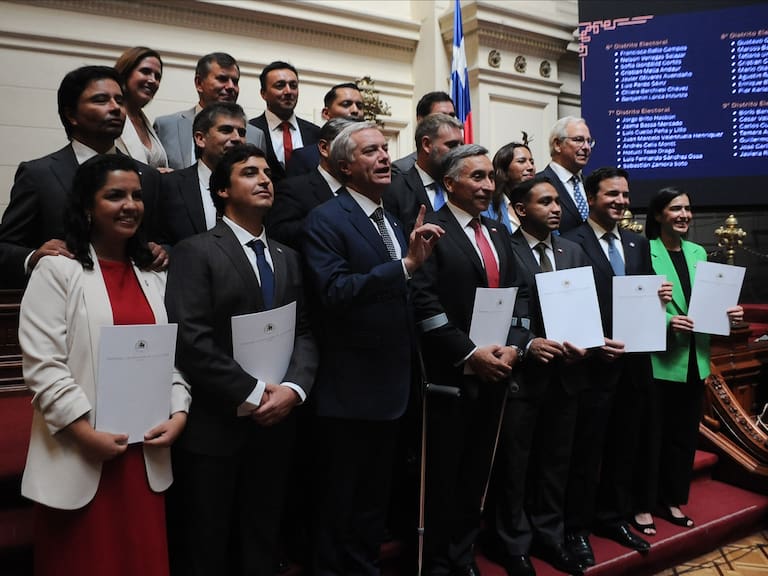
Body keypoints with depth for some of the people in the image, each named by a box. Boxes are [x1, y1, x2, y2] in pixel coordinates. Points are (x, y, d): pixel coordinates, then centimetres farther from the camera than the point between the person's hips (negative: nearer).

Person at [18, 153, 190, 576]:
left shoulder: (153, 276, 13)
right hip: (81, 455, -4)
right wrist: (86, 432, -16)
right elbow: (41, 364, -12)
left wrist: (178, 413, -3)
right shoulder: (57, 270, -5)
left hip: (145, 452, 5)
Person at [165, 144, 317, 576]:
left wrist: (293, 388, -12)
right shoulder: (196, 251, -6)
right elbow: (192, 341, -16)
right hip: (215, 425, -5)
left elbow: (305, 333, 6)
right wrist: (253, 394, -16)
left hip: (275, 422, 5)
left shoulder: (288, 257, 13)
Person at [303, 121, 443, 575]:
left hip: (391, 385, 8)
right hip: (348, 389, -7)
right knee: (338, 502, 10)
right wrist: (407, 264, -30)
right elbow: (334, 292, -27)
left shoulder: (394, 222, 12)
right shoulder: (326, 219, -13)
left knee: (374, 499, 22)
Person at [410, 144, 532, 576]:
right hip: (451, 373, -6)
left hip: (497, 371, 6)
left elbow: (520, 294, 12)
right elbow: (424, 303, -16)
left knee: (477, 470, 15)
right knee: (443, 473, 7)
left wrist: (514, 346, -4)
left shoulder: (499, 234, 15)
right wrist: (470, 353, -18)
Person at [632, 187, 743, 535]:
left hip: (694, 360, 7)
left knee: (684, 435, 16)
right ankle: (643, 506, 19)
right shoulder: (644, 252, -10)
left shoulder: (698, 252, 11)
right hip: (658, 359, -6)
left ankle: (673, 500, 32)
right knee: (652, 435, 4)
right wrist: (666, 322, -25)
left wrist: (728, 313, -5)